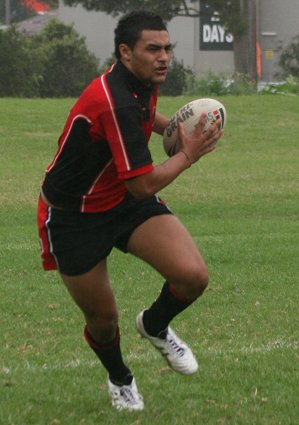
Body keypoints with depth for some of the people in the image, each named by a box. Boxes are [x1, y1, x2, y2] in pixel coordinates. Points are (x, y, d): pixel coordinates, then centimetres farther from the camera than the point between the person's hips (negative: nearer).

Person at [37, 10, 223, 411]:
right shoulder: (113, 102, -32)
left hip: (125, 199, 7)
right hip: (74, 216, -7)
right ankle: (120, 379, 38)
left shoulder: (142, 83, -3)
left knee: (193, 276, -15)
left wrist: (173, 126, 8)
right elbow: (143, 184, -30)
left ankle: (155, 325, 18)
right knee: (103, 318, 4)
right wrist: (188, 154, -17)